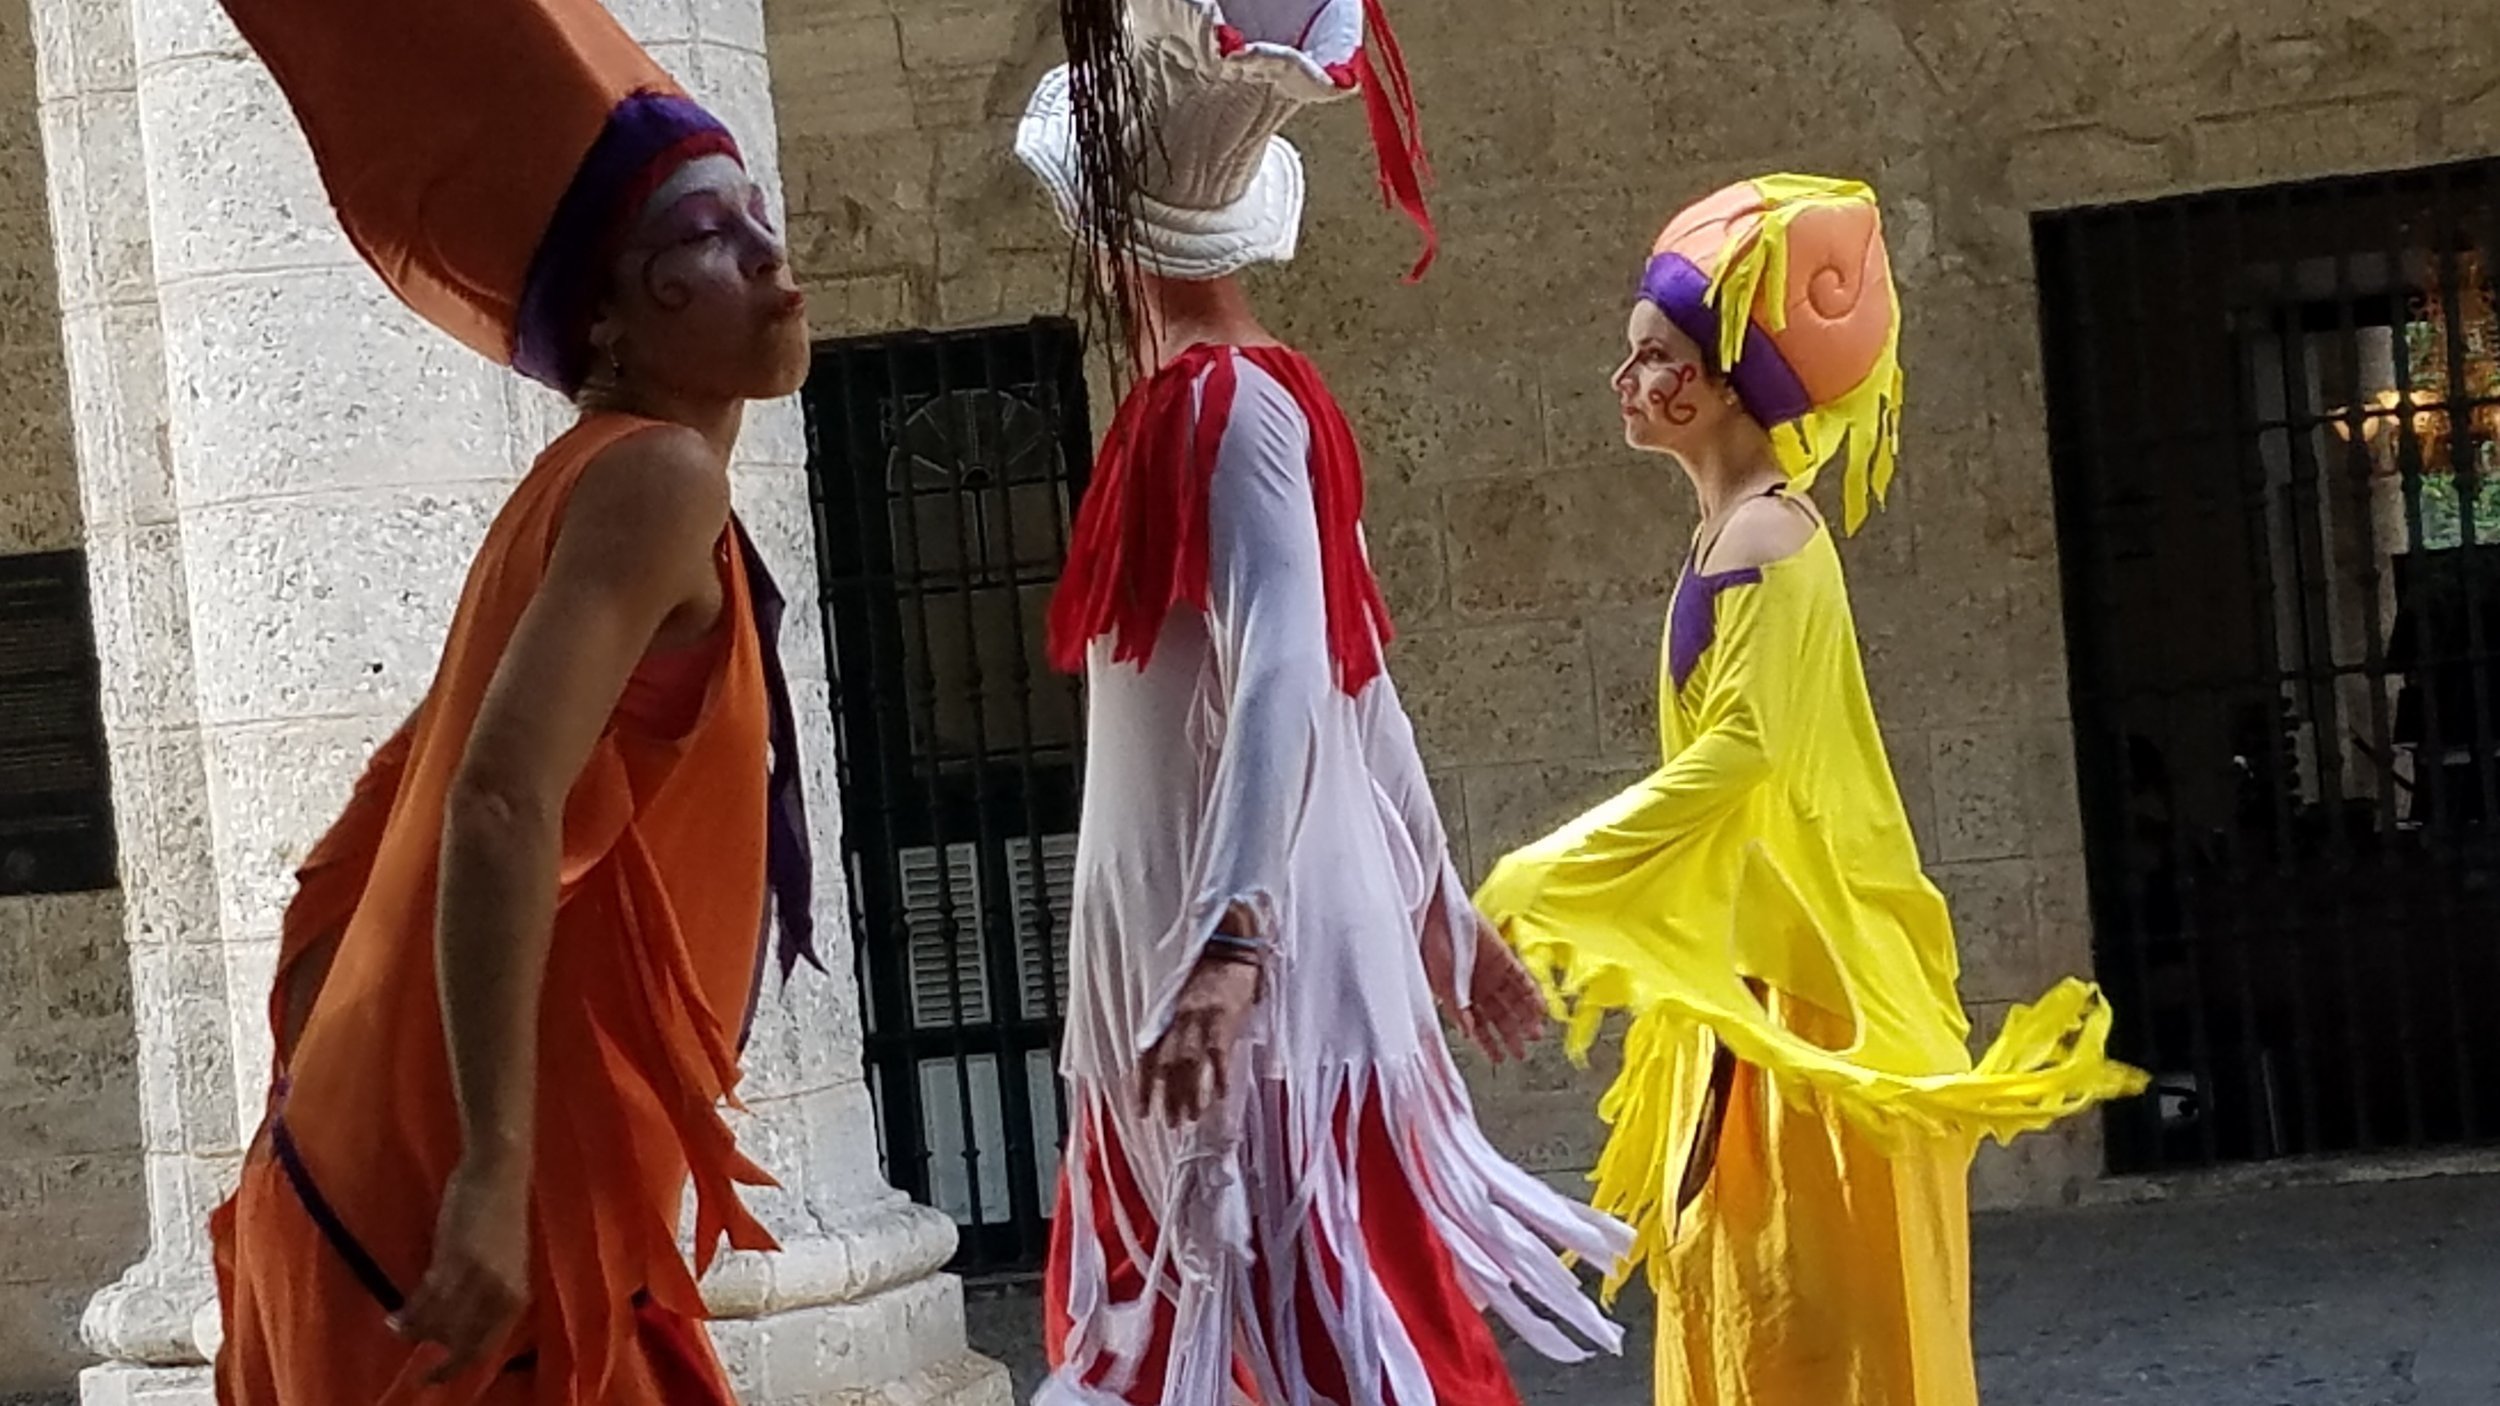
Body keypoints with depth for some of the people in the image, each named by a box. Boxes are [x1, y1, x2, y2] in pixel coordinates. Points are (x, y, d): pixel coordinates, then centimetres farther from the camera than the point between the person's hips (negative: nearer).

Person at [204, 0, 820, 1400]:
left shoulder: (588, 490, 15)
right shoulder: (657, 480, -13)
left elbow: (352, 862, 20)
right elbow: (503, 807, -28)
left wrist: (321, 1117, 23)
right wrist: (495, 1171, -30)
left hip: (382, 1171, 9)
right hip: (475, 1203, -9)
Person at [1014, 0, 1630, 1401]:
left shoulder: (1227, 407, -14)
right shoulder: (1208, 407, 13)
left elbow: (1287, 685, -27)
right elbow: (1354, 682, 19)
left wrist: (1232, 941, -38)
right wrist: (1438, 908, 26)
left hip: (1259, 970, -9)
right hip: (1181, 960, 9)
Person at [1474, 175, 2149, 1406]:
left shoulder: (1768, 538, -15)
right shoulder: (1735, 534, 13)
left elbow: (1742, 749, -26)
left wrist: (1546, 883, -22)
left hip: (1806, 978, -9)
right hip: (1753, 972, 9)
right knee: (1746, 1299, 13)